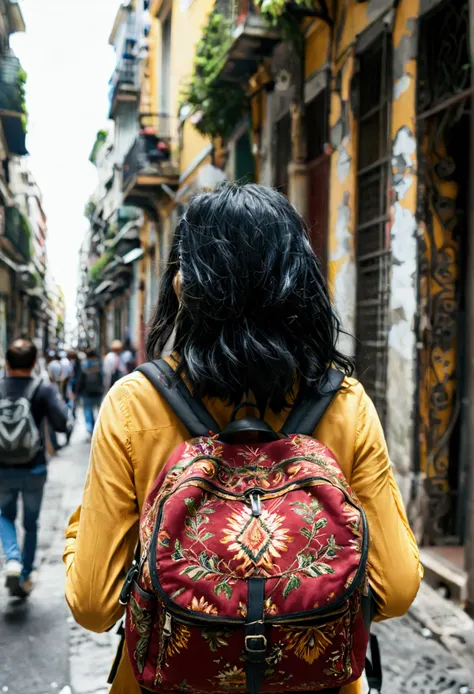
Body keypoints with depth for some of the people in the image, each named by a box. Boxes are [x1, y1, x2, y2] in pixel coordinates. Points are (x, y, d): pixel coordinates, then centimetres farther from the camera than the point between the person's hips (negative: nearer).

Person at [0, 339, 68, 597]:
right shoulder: (43, 390, -12)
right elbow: (61, 424, -17)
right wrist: (57, 400, -1)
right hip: (34, 470, -1)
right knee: (30, 524, 18)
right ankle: (24, 579, 26)